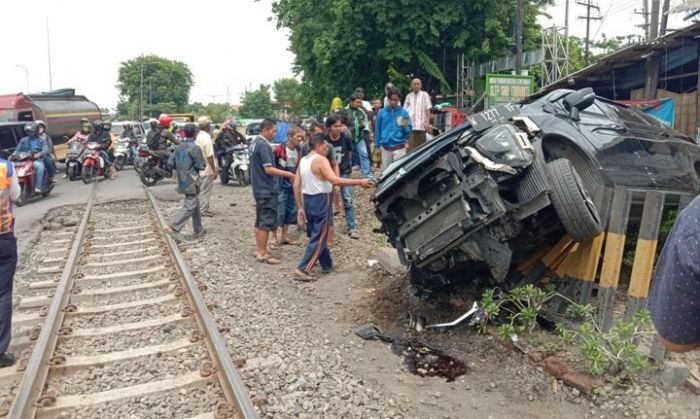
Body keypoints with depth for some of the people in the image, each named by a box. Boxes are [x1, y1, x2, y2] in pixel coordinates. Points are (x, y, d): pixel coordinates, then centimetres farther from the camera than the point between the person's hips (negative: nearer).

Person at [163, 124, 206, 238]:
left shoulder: (179, 147, 5)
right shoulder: (195, 148, -15)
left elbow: (171, 163, 6)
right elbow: (201, 166, -14)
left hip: (182, 181, 8)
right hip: (191, 181, -8)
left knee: (195, 205, 17)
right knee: (189, 207, -5)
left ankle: (198, 230, 23)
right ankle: (172, 226, -15)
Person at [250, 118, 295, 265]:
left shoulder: (255, 143, 11)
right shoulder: (263, 145, -19)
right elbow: (268, 169, -23)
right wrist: (288, 174, -18)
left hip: (259, 188, 10)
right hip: (267, 189, -10)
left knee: (260, 220, 15)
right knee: (267, 221, -4)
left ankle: (259, 249, 22)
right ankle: (262, 253, 1)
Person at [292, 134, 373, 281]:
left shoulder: (303, 161, 10)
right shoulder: (320, 160, -14)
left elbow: (296, 186, 9)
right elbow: (334, 180, -29)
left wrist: (301, 207, 14)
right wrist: (359, 182, -28)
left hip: (307, 200, 9)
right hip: (321, 201, -9)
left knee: (318, 235, 18)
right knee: (319, 238, -3)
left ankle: (327, 265, 30)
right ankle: (302, 269, -7)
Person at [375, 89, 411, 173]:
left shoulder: (403, 112, -1)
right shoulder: (382, 112, 3)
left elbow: (409, 129, 1)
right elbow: (378, 129, 8)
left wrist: (404, 127, -21)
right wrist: (377, 145, 7)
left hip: (399, 147, -2)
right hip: (385, 147, 2)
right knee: (385, 170, 11)